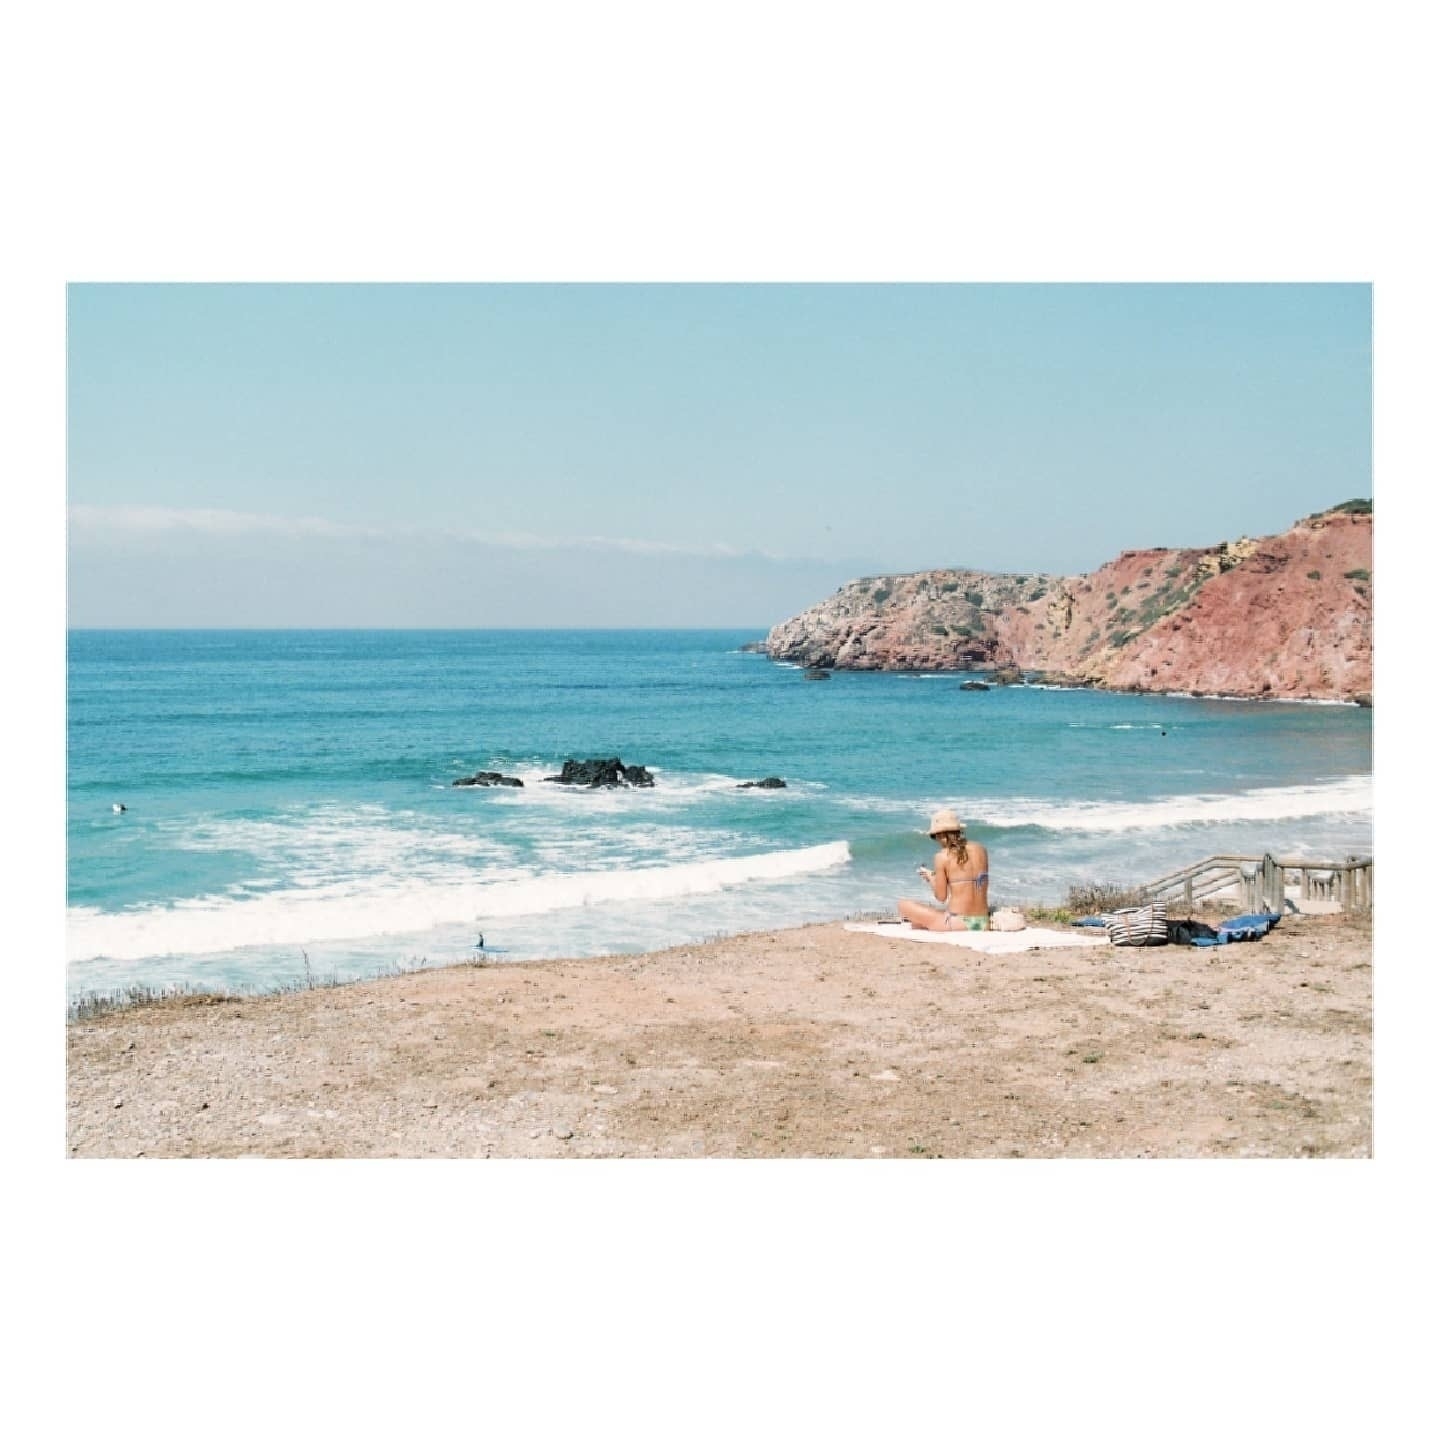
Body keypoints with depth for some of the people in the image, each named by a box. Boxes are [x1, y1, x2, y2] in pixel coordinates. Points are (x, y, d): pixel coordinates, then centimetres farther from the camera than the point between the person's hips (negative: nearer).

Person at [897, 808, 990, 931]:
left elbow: (941, 897, -2)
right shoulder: (981, 849, 6)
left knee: (905, 906, 9)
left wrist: (930, 877, 16)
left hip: (959, 924, -7)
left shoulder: (942, 856, -8)